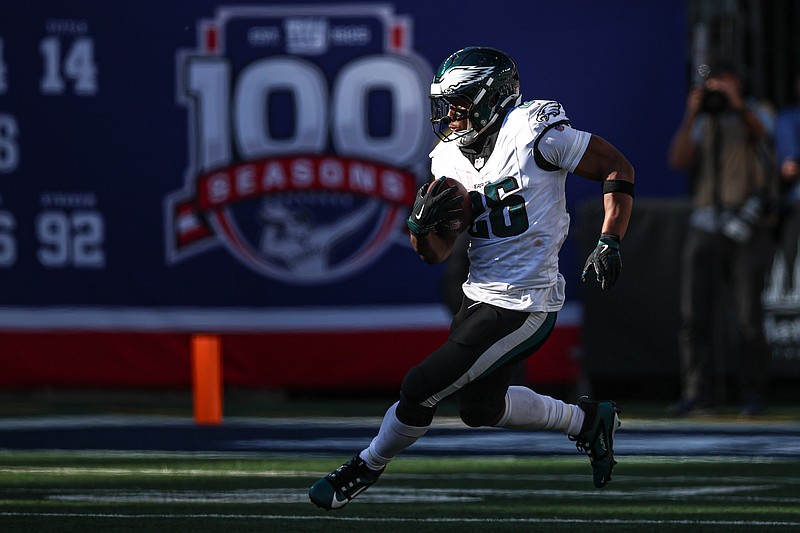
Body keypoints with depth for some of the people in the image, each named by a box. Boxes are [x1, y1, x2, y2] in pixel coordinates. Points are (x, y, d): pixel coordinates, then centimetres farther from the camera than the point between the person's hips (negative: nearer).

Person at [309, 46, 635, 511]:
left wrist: (610, 243, -15)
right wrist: (423, 224, -16)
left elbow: (618, 167, -8)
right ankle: (587, 420, 39)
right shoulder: (449, 160, 3)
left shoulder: (535, 133, -17)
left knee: (421, 389, -7)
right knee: (481, 409, 21)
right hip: (479, 298, 8)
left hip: (522, 310, -8)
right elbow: (435, 254, 6)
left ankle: (368, 467, 18)